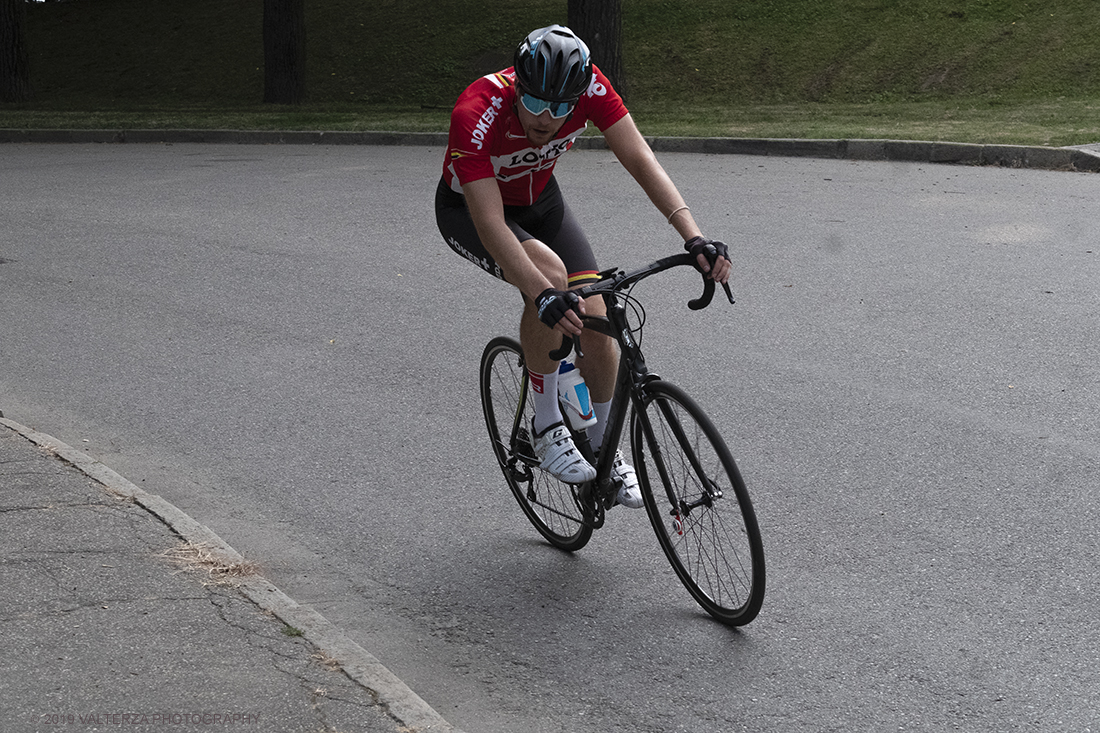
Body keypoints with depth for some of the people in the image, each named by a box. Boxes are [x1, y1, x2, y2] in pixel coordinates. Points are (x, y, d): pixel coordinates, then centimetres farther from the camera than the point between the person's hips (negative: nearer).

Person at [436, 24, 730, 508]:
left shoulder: (589, 87, -29)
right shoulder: (477, 115, -39)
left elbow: (640, 160, -32)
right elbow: (491, 225, -44)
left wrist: (694, 238, -44)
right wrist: (544, 295, -57)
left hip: (539, 200, 4)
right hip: (469, 209, -4)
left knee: (595, 319, -11)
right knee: (549, 274, -33)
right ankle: (546, 426, -16)